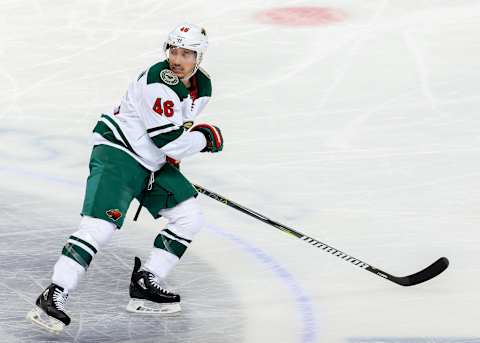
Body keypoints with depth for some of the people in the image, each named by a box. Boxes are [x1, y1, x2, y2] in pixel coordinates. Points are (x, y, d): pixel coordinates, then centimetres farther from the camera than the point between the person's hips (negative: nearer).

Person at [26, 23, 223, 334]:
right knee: (100, 226, -21)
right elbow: (168, 141, -26)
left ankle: (145, 285, 9)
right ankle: (53, 297, -21)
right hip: (117, 154, -9)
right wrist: (207, 136, -11)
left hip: (155, 162, 9)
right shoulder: (157, 82, -25)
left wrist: (173, 153, 15)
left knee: (190, 218, 5)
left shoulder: (203, 87, 3)